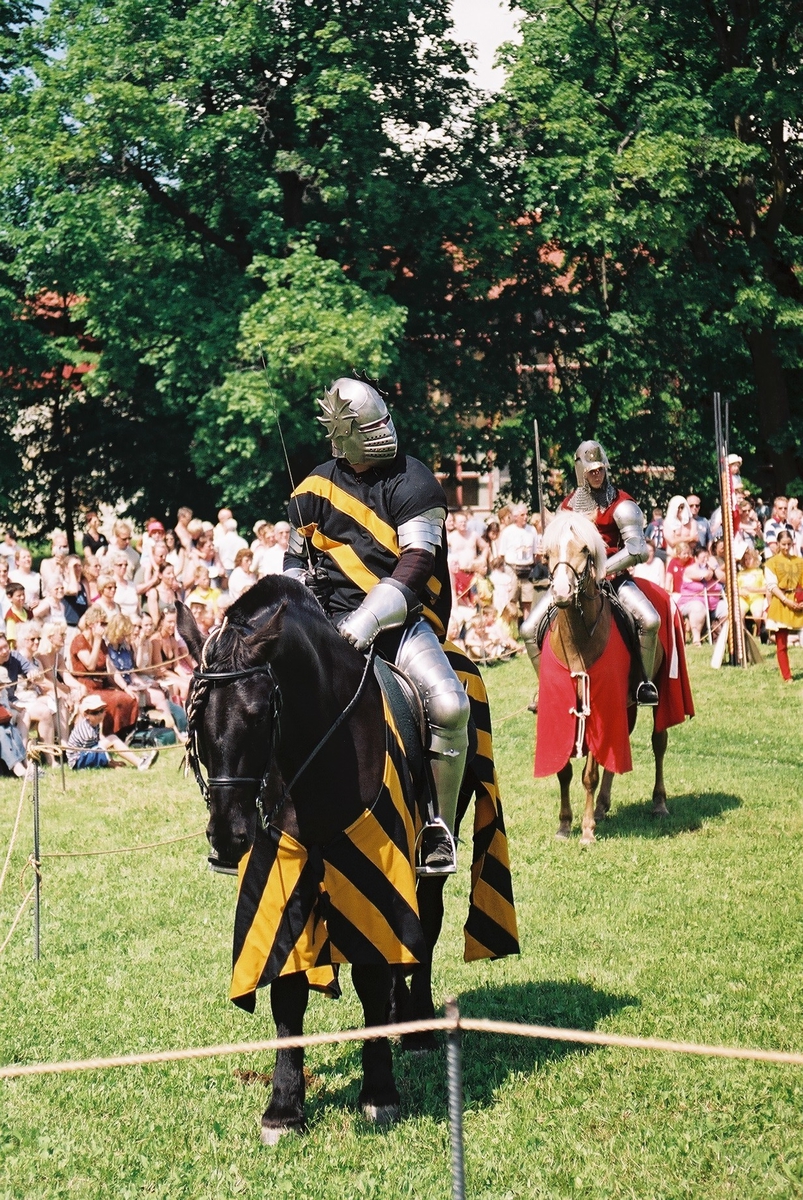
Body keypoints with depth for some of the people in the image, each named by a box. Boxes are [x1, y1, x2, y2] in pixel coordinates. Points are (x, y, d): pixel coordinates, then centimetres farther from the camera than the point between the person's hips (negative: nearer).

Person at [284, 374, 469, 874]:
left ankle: (440, 826, -9)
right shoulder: (317, 487, 9)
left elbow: (415, 565, -15)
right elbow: (297, 559, 19)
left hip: (403, 621, -3)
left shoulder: (414, 483, -4)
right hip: (334, 622, 3)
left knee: (450, 706, -27)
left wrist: (367, 621, -27)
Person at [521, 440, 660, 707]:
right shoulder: (568, 505, 11)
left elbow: (636, 550, -13)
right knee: (529, 629, -8)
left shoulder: (621, 505, -5)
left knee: (650, 620, -29)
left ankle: (645, 681, -9)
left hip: (612, 576, -4)